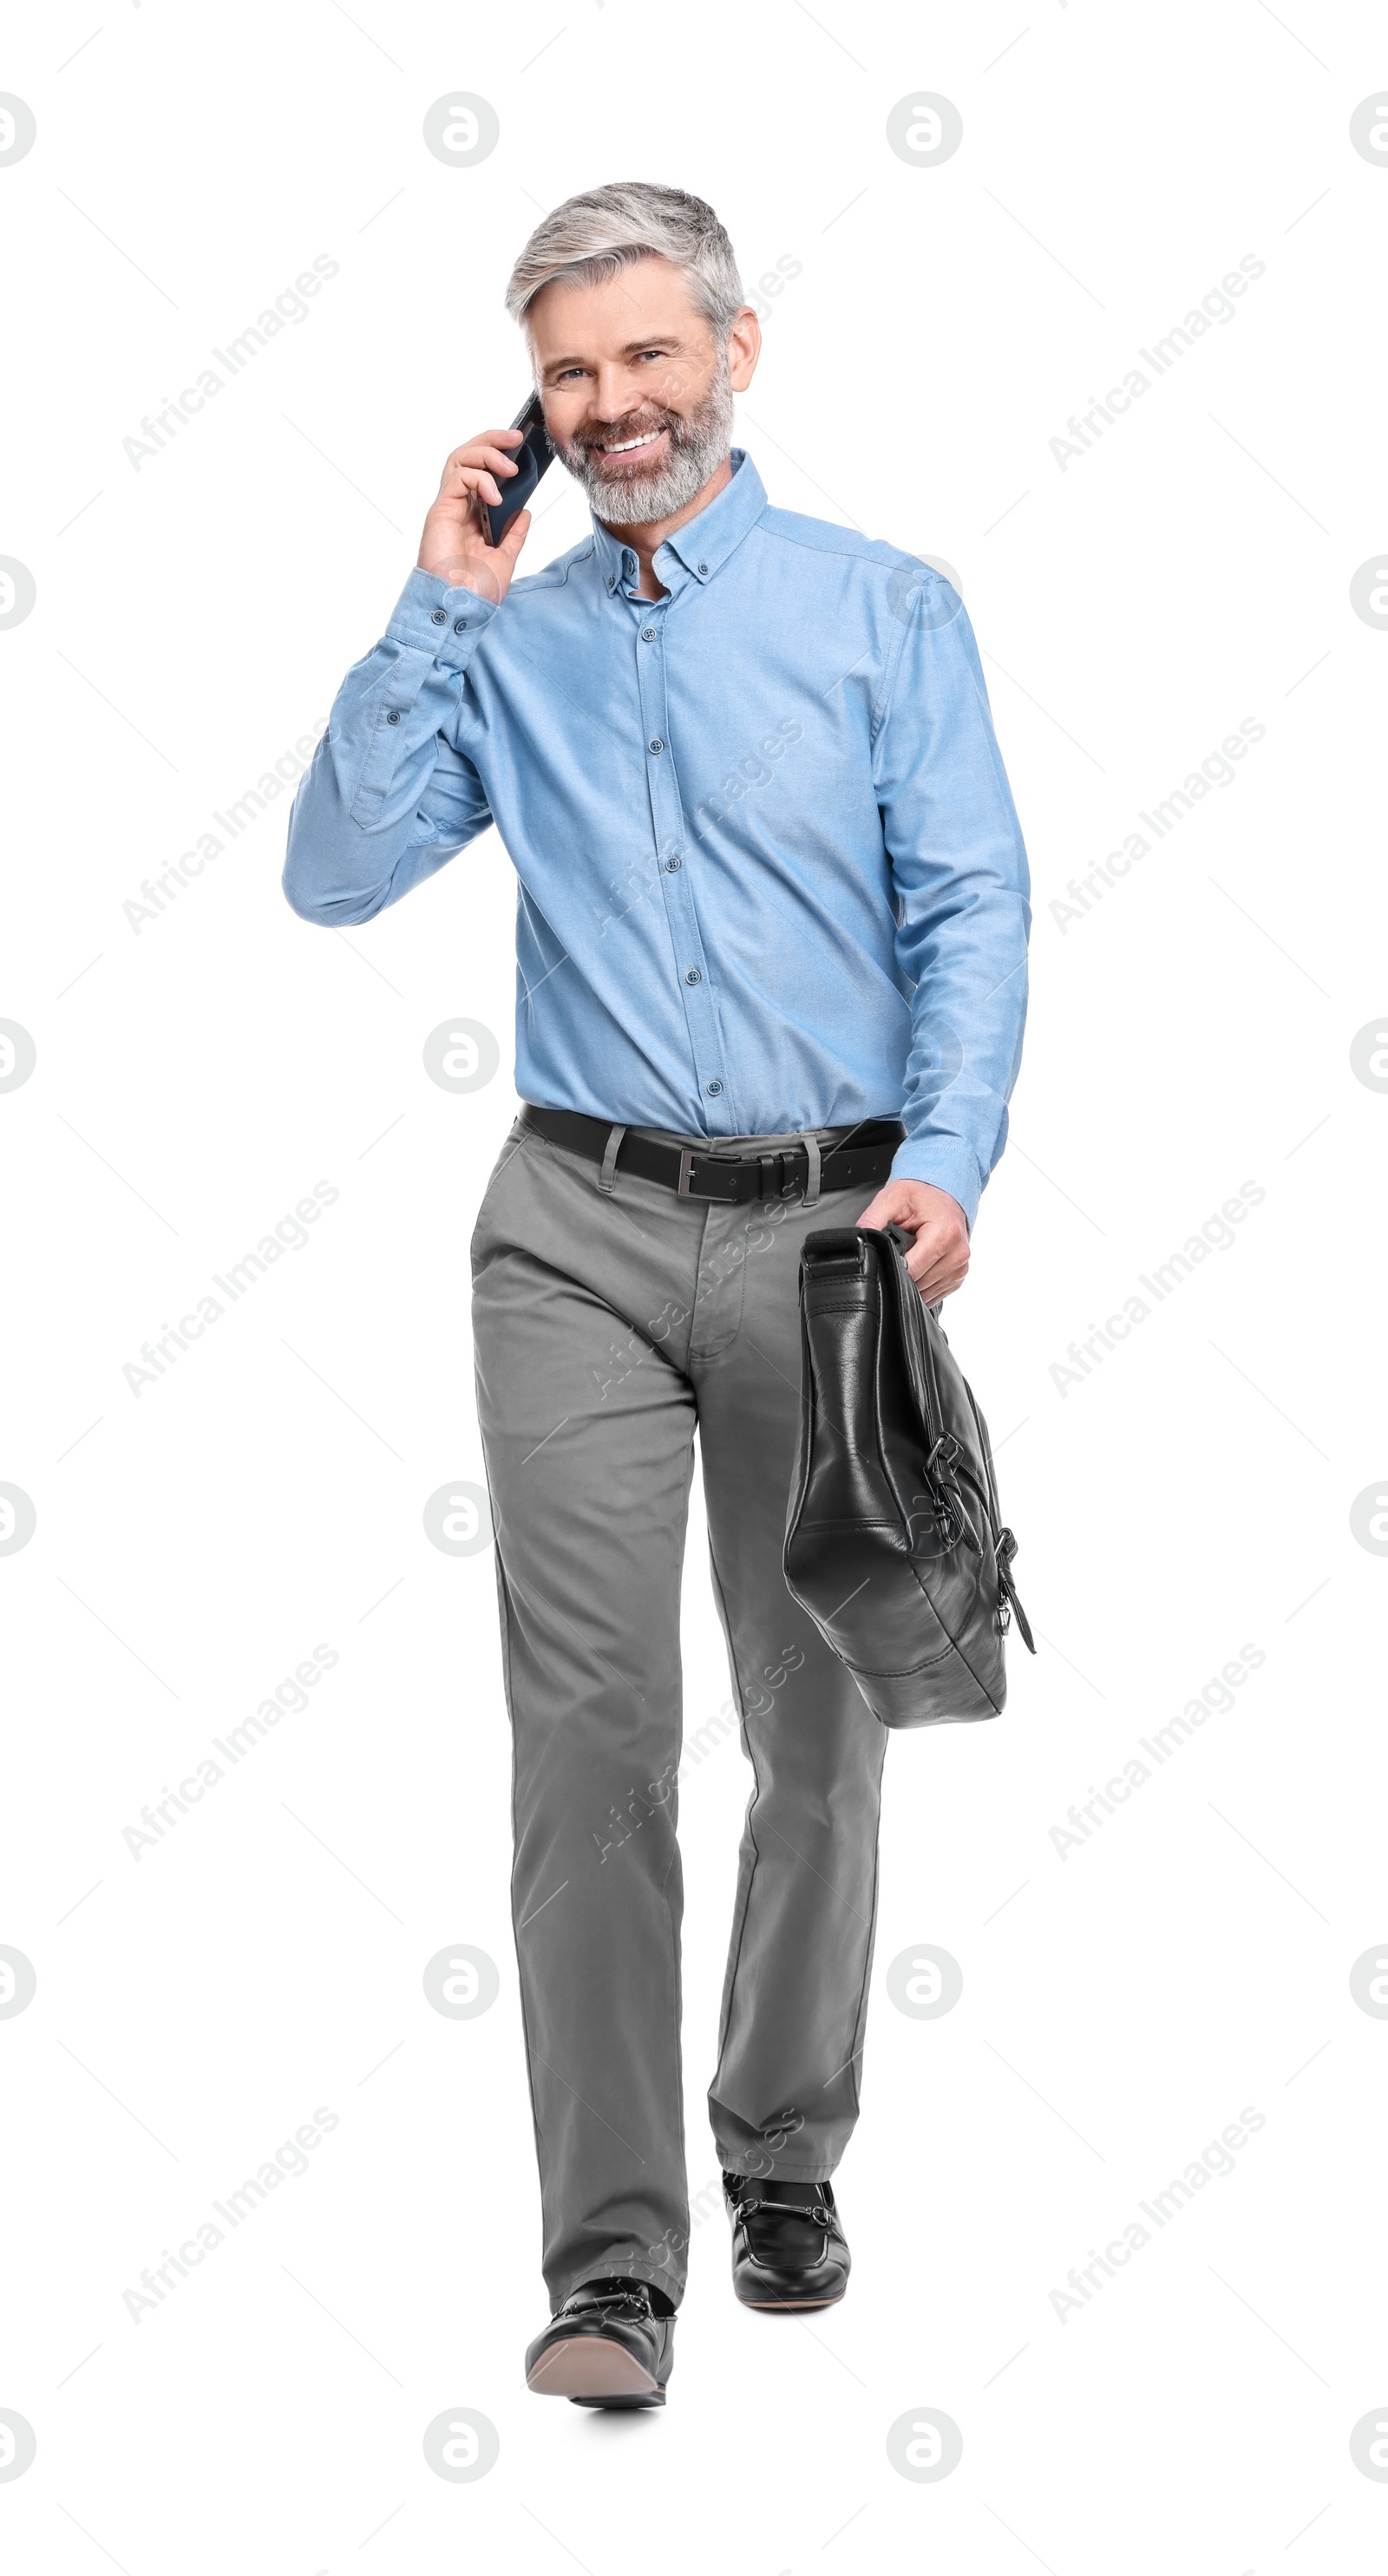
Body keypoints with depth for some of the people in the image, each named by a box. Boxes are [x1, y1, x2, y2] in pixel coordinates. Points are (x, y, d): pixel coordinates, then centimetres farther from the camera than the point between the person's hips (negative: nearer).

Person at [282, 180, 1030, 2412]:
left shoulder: (882, 607, 5)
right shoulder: (505, 641, 10)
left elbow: (971, 909, -3)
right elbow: (336, 875, 0)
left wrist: (949, 1160, -19)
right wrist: (441, 600, -4)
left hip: (828, 1228, 0)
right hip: (583, 1235, 0)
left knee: (819, 1732, 10)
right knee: (591, 1743, -6)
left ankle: (787, 2159, 30)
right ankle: (615, 2266, -2)